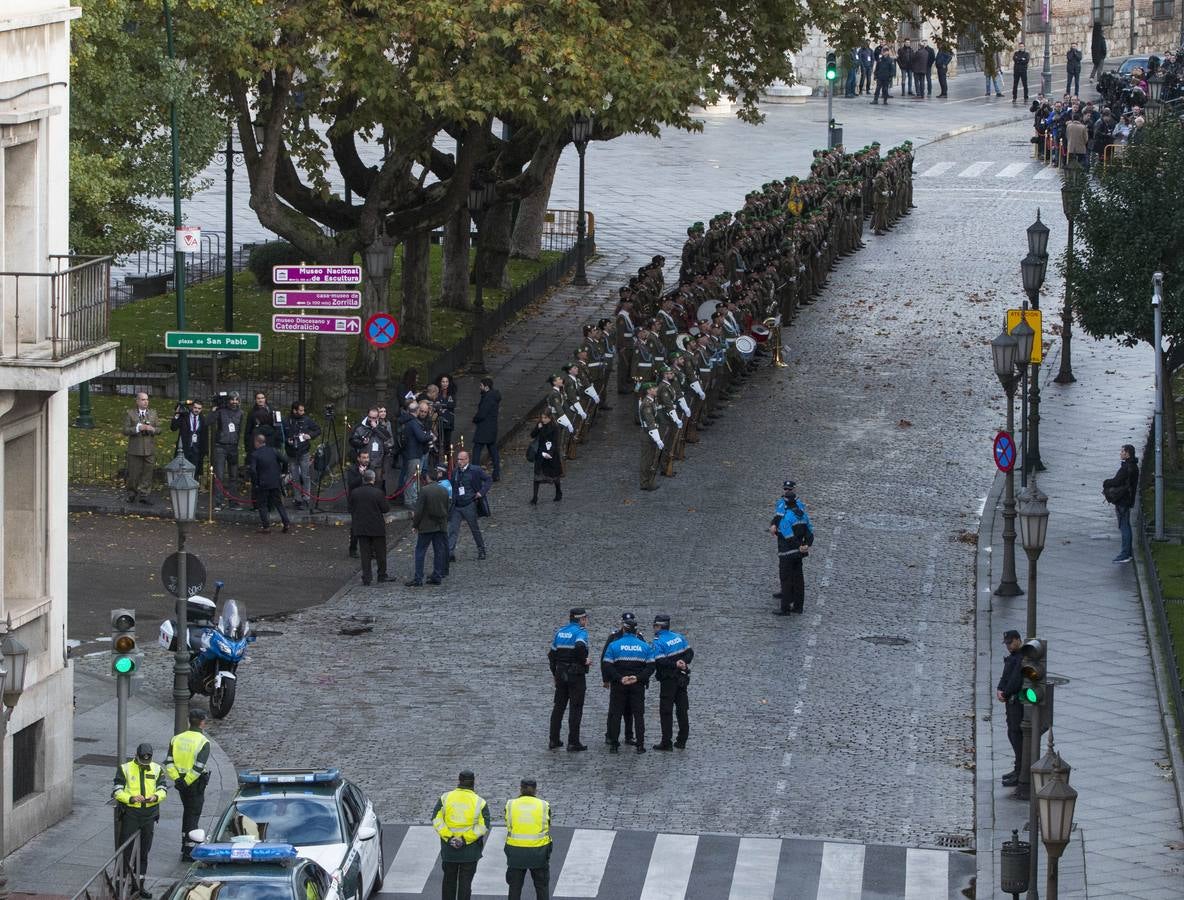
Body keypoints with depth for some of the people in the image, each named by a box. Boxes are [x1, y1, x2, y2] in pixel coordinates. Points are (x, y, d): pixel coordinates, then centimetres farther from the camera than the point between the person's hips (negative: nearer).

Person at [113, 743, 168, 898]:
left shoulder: (157, 769, 5)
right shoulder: (125, 769, -5)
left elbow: (163, 790, 3)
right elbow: (117, 791, -9)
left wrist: (156, 797, -20)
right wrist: (131, 798, -26)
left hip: (149, 814, 3)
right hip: (130, 814, -3)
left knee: (144, 853, 11)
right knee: (125, 851, -5)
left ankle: (140, 885, 19)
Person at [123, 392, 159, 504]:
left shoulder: (153, 413, 11)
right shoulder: (130, 413, 0)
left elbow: (158, 429, 11)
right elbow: (125, 431, -5)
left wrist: (152, 429, -11)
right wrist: (138, 428, -19)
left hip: (149, 449, 3)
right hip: (135, 449, -2)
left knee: (147, 473, 1)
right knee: (134, 473, 3)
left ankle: (144, 495, 8)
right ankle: (132, 494, 18)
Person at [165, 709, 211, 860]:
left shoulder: (176, 739, 3)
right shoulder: (203, 742, -15)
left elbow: (169, 763, -3)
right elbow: (199, 767, -23)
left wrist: (176, 779, -7)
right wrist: (187, 782, -18)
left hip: (181, 781, 5)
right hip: (196, 784, -5)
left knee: (187, 812, 22)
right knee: (193, 815, 2)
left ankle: (186, 844, 30)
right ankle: (189, 850, 3)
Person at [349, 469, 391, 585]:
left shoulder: (354, 493, -3)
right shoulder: (377, 493, -15)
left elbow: (351, 510, 4)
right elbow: (386, 508, -10)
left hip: (360, 527, 3)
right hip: (377, 528, -3)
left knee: (365, 553, 7)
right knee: (380, 552, 12)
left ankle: (366, 577, 5)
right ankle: (382, 575, 20)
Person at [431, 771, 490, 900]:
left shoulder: (445, 798, -3)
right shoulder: (480, 802, -7)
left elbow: (436, 820, -10)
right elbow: (483, 826, -14)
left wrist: (448, 837, -12)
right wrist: (465, 839, -15)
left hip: (448, 848, 1)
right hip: (470, 850, -1)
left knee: (449, 880, 15)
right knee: (465, 882, 4)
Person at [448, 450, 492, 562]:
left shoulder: (475, 470, -7)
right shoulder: (455, 472, 9)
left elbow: (489, 480, -3)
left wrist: (481, 492, -13)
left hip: (469, 505, -4)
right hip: (456, 506, 4)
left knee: (475, 529, 10)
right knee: (452, 530, -6)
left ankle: (481, 551, 26)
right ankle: (450, 554, -9)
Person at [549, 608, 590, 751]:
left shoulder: (559, 631, 10)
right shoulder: (581, 631, -11)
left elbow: (551, 654, 13)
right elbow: (580, 646, -32)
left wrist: (555, 674, 21)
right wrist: (584, 661, -15)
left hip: (560, 674, 6)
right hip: (576, 674, -6)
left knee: (558, 707, 13)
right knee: (575, 708, 0)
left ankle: (554, 741, 15)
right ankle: (573, 742, -1)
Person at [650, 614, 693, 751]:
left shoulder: (658, 642, -14)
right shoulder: (678, 637, 7)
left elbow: (659, 662, -23)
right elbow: (690, 652, 10)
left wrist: (676, 664, -14)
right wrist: (683, 663, -5)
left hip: (668, 680, -6)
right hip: (682, 678, 6)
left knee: (666, 711, 0)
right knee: (682, 710, 12)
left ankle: (666, 742, 0)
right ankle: (681, 741, 17)